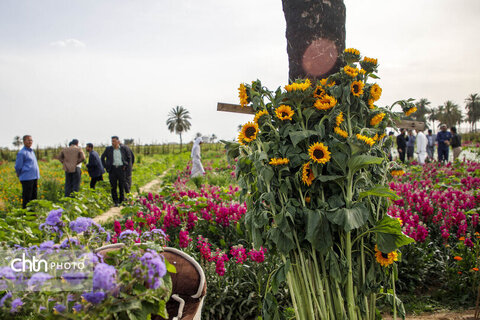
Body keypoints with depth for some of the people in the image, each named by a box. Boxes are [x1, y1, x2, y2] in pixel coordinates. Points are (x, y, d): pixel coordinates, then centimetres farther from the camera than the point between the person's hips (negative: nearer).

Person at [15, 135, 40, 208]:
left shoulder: (32, 151, 16)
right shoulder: (22, 153, -10)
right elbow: (18, 167, -9)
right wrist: (20, 175, 4)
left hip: (34, 178, 8)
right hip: (27, 178, -8)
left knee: (33, 197, 11)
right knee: (27, 198, -4)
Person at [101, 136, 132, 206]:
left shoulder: (123, 148, 3)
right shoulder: (108, 149, 3)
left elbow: (128, 158, 14)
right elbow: (102, 158, 14)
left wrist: (126, 166, 5)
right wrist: (105, 166, 5)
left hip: (121, 168, 0)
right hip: (112, 168, 0)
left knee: (121, 185, 3)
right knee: (113, 186, -2)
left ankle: (122, 200, 16)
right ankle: (116, 202, 4)